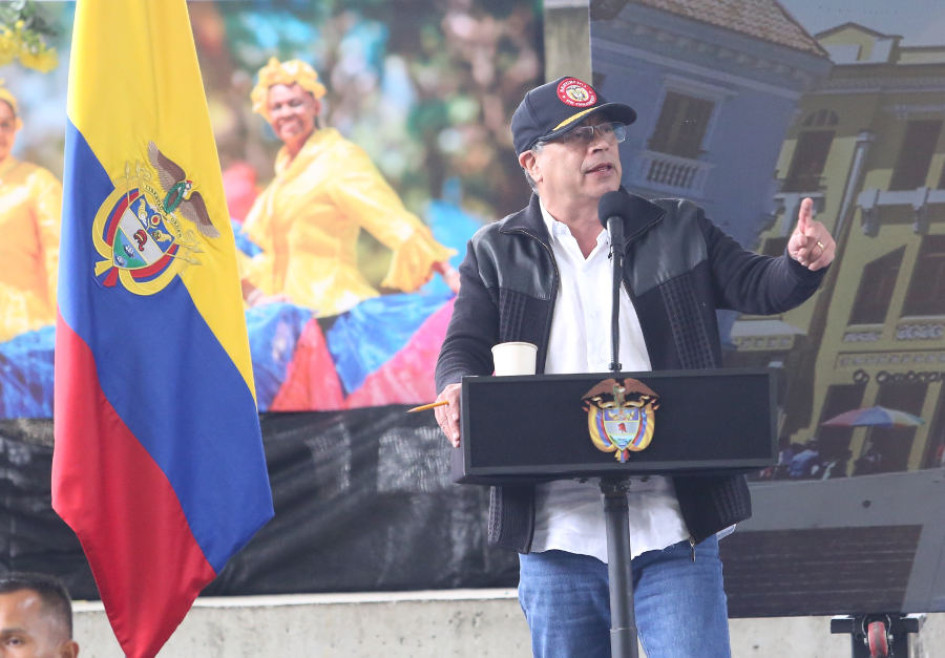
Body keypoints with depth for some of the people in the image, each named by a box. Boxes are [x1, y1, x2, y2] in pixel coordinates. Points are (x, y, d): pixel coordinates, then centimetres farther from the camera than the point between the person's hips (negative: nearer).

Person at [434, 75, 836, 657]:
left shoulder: (679, 231, 11)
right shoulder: (497, 254, 10)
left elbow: (754, 287, 5)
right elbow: (464, 348, 4)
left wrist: (800, 264, -18)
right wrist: (459, 392, -20)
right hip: (559, 539, 1)